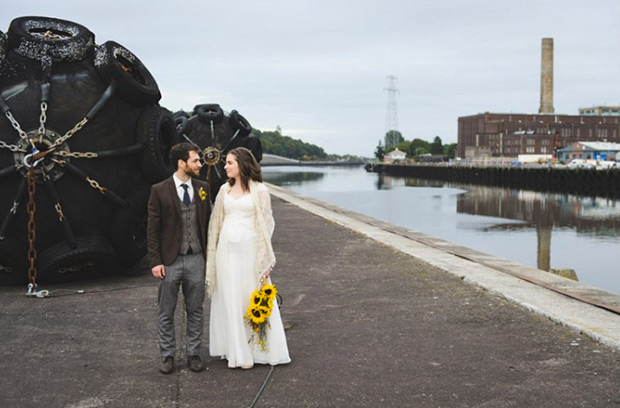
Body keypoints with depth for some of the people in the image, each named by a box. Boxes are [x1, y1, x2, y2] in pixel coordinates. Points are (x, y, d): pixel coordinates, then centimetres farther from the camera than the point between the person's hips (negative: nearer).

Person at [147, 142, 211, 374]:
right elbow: (152, 229, -5)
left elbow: (207, 223, 9)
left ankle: (194, 354, 24)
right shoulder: (160, 191, -6)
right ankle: (167, 355, 22)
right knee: (166, 312, 8)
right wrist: (155, 261, -10)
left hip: (196, 259, 3)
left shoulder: (202, 188, 4)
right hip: (170, 261, -3)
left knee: (195, 311, 11)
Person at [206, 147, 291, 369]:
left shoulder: (259, 190, -3)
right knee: (229, 299, 6)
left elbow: (266, 224, -4)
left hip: (249, 249, -4)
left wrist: (264, 258, -8)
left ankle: (254, 350, 12)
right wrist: (212, 254, 11)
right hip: (226, 249, 4)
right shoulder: (225, 189, 10)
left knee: (252, 298, 0)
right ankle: (235, 349, 15)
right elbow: (217, 221, 15)